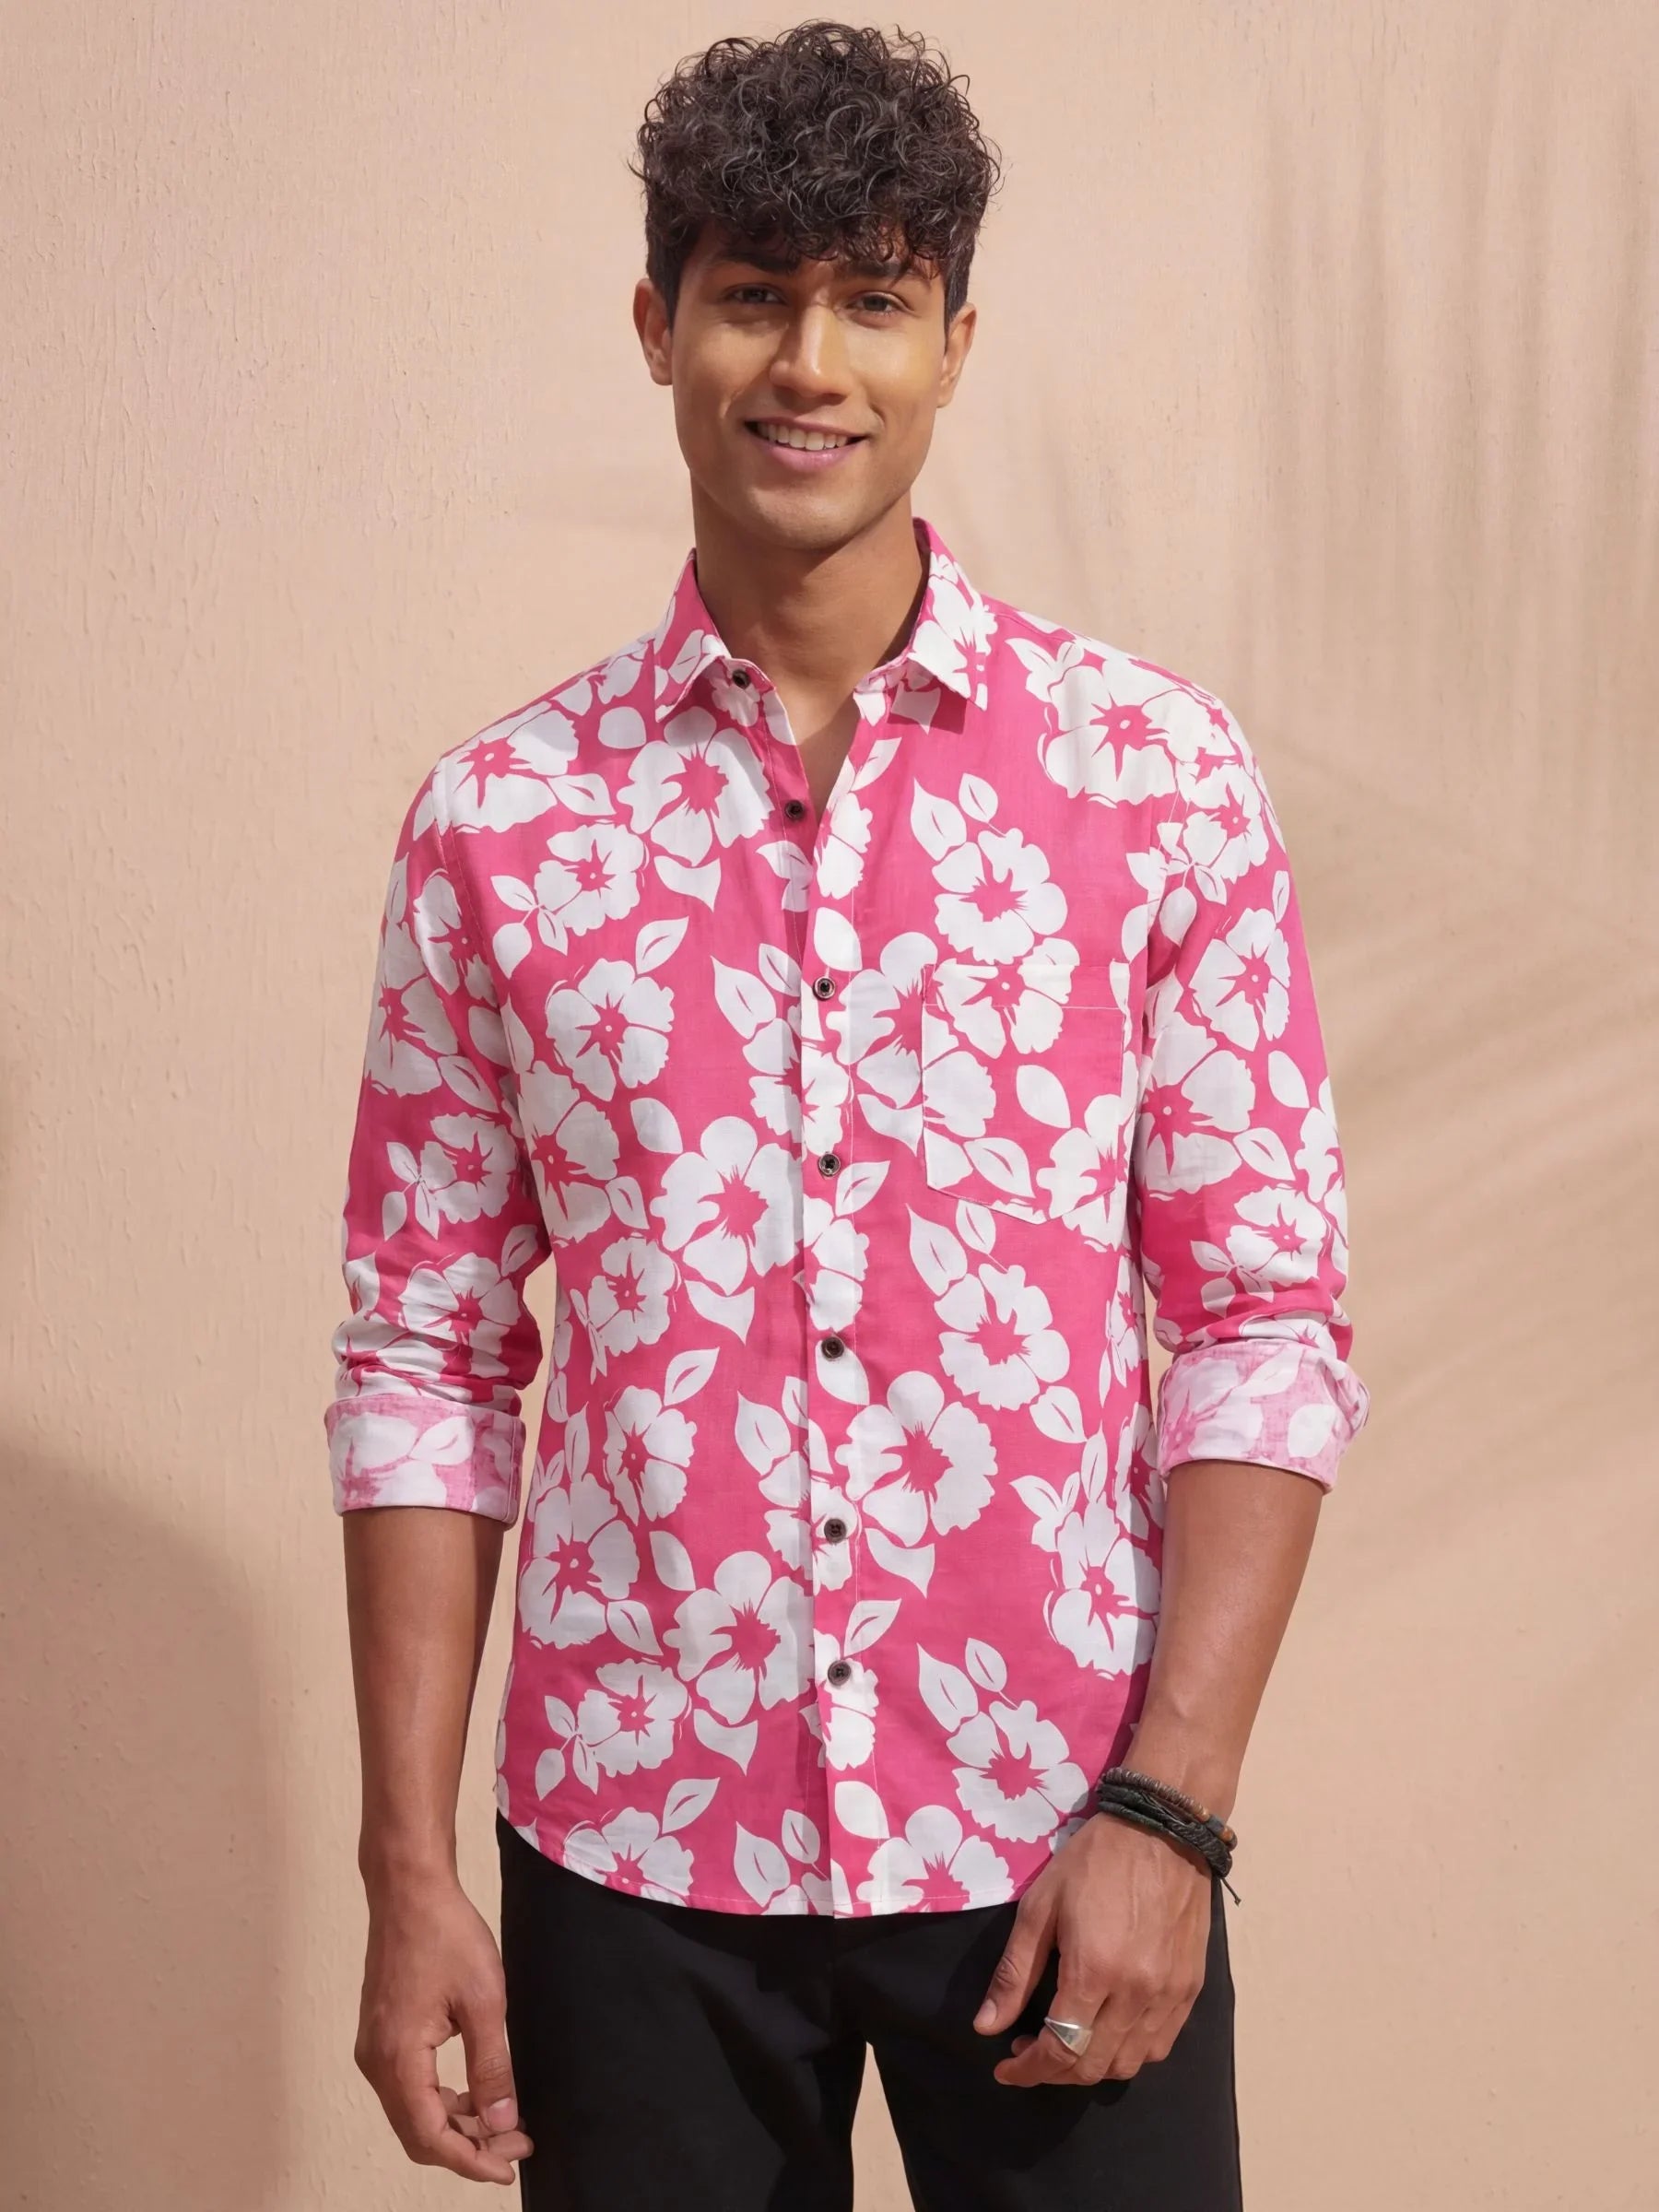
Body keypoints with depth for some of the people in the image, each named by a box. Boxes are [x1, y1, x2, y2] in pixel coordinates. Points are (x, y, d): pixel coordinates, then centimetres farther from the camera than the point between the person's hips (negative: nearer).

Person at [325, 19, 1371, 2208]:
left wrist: (1165, 1808, -10)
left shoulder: (1155, 771, -2)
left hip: (1057, 1836, -1)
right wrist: (407, 1869, 0)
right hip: (635, 1844, 1)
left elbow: (1268, 1317, -3)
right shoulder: (498, 820, 1)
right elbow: (428, 1363, 3)